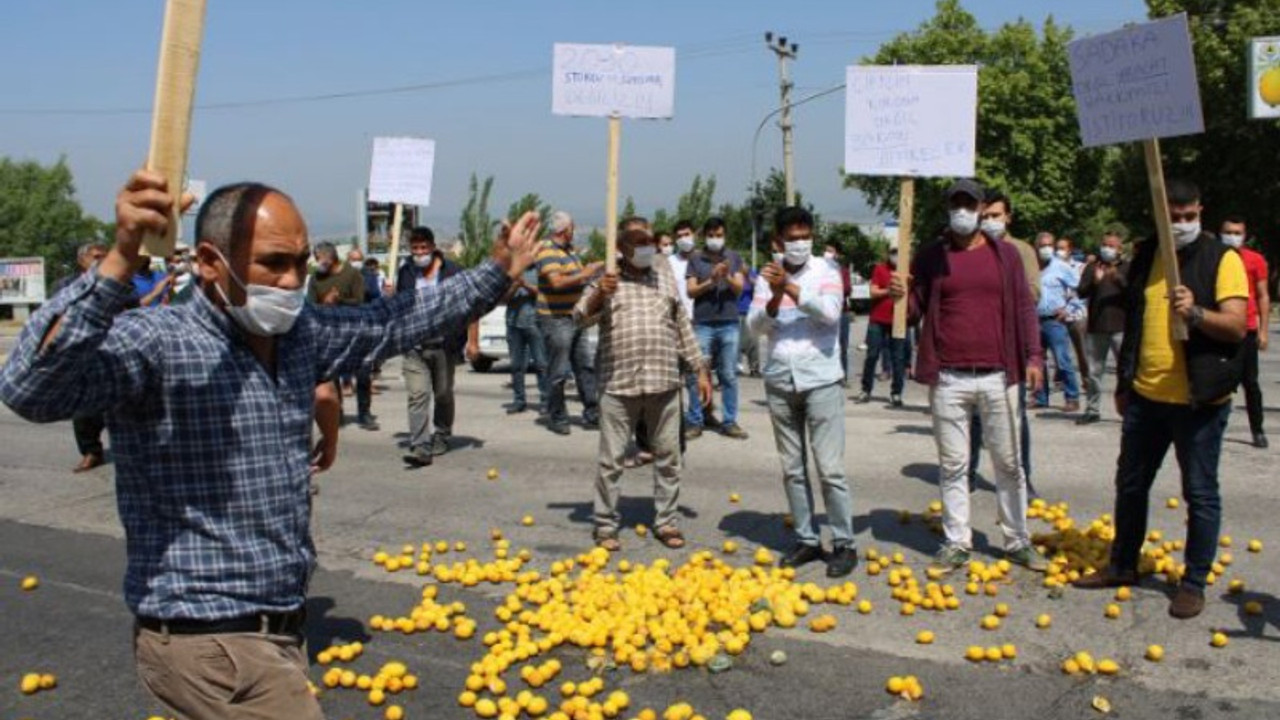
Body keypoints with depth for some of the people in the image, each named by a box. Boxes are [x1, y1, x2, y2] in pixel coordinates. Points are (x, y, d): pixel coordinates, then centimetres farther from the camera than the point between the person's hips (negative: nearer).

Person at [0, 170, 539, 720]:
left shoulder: (301, 336, 3)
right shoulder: (157, 345, -20)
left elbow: (394, 323, 16)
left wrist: (499, 273, 21)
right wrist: (120, 261, -45)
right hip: (209, 645, -8)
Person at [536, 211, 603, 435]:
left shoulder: (569, 250, 15)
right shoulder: (547, 251, -14)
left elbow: (578, 276, 26)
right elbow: (557, 282, -27)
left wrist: (594, 268, 13)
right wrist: (583, 275, -22)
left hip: (574, 318, 9)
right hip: (555, 319, -9)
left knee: (586, 366, 10)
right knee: (558, 372, -2)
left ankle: (591, 413, 16)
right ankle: (557, 417, 9)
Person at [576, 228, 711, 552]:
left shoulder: (665, 275, 12)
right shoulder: (607, 279, 2)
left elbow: (683, 325, 16)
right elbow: (580, 318, -10)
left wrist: (700, 370, 13)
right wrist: (599, 294, -29)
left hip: (664, 382, 3)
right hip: (618, 384, -3)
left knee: (668, 456, 9)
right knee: (611, 459, 2)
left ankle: (665, 522, 21)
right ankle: (605, 525, 14)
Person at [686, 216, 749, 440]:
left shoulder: (734, 258, 9)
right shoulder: (695, 260, 5)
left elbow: (739, 288, 1)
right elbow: (691, 291, -1)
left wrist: (727, 277, -18)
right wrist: (711, 281, -17)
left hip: (729, 324, 1)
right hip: (703, 324, -1)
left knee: (729, 376, 3)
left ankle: (729, 422, 9)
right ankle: (695, 421, 6)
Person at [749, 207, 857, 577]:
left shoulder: (826, 271, -1)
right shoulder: (768, 276, 6)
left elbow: (830, 312, -18)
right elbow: (755, 325, -3)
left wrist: (791, 287, -24)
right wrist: (774, 299, -21)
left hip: (821, 380, -3)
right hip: (779, 383, 4)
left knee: (830, 468, -4)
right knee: (792, 468, 9)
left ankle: (844, 543, 6)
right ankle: (807, 539, 19)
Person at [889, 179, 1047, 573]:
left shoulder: (1005, 254, 7)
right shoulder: (931, 257, 5)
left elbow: (1024, 307, 8)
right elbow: (916, 309, 7)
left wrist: (1032, 356, -1)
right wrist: (901, 296, -16)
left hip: (997, 376, 1)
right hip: (948, 379, 0)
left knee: (1008, 462, 9)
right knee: (952, 464, 6)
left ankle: (1018, 541, 21)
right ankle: (956, 542, 16)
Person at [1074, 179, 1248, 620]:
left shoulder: (1221, 259, -7)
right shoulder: (1145, 257, 9)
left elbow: (1236, 326, -15)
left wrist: (1195, 313, -34)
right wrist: (1124, 383, 18)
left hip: (1198, 399, -5)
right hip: (1146, 395, 6)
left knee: (1201, 494, 4)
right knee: (1130, 484, 14)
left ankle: (1194, 582, 16)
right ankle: (1123, 565, 29)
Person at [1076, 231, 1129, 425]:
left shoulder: (1127, 268, 6)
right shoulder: (1092, 267, 10)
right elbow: (1081, 292, 0)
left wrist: (1118, 279, -21)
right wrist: (1094, 281, -19)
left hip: (1120, 328, -2)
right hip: (1096, 328, 2)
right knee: (1094, 371, 8)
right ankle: (1092, 410, 16)